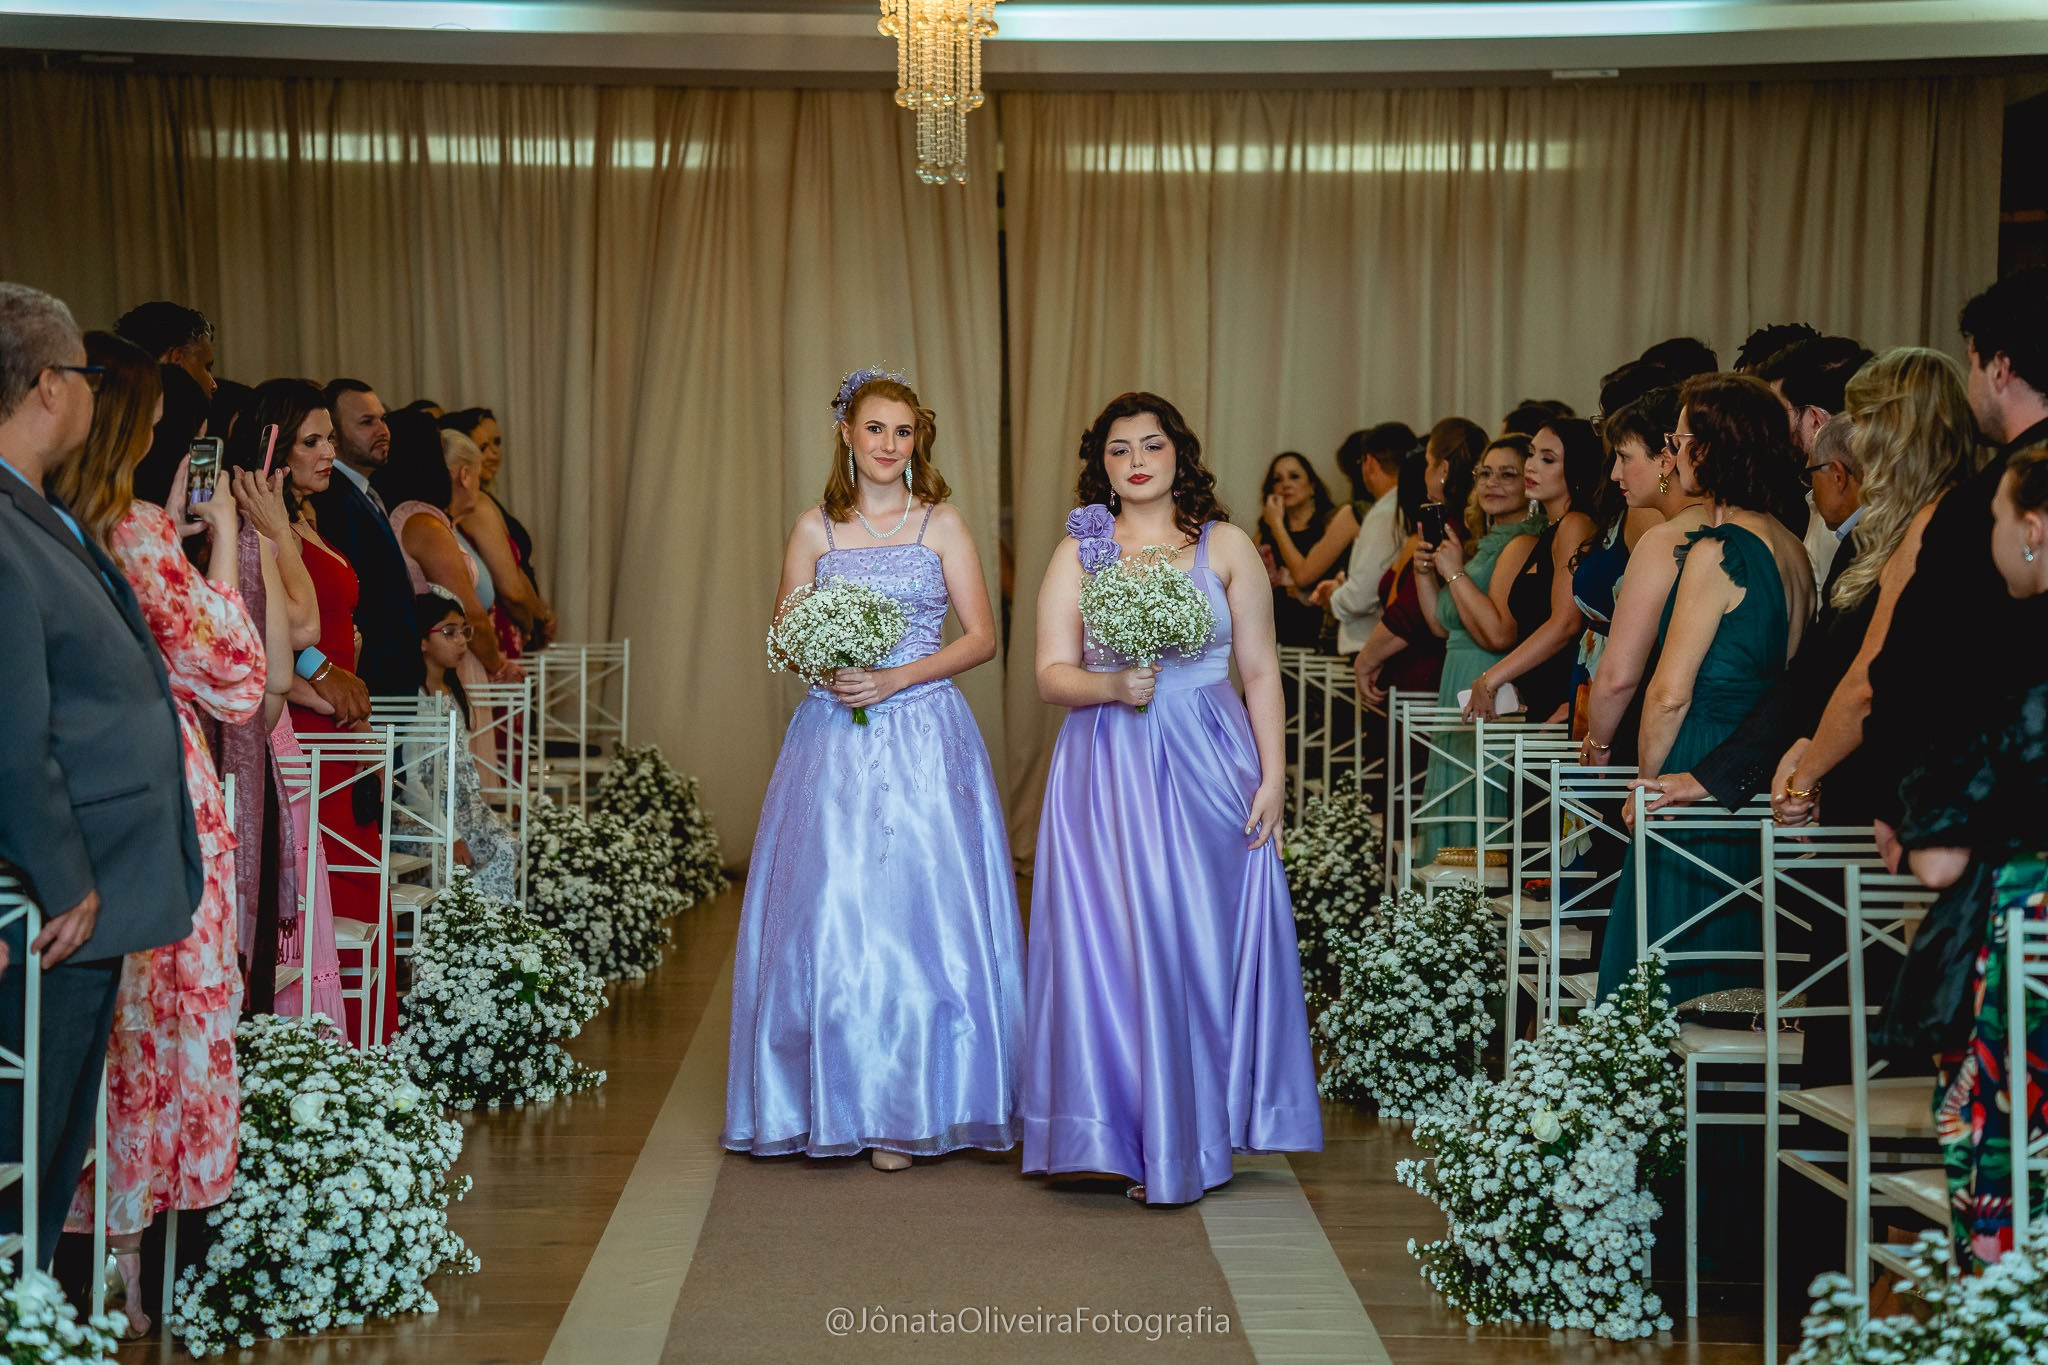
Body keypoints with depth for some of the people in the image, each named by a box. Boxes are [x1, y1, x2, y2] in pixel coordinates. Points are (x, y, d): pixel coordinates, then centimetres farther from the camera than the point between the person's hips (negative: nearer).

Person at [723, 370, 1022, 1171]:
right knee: (829, 917, -2)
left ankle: (908, 1110, 6)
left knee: (920, 915, -4)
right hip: (835, 741, 2)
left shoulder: (941, 524, 5)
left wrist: (896, 678, -10)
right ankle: (839, 1104, 9)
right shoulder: (815, 531, 10)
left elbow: (981, 637, 1)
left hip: (925, 739, -1)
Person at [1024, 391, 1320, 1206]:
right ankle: (1121, 1135, 7)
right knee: (1111, 945, -2)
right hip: (1107, 771, 0)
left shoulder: (1227, 548, 6)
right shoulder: (1078, 553, 7)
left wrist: (1272, 777, -3)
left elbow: (1261, 673, 5)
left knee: (1204, 945, 1)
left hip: (1208, 770, 0)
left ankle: (1192, 1140, 12)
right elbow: (1051, 674, 2)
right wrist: (1113, 687, -18)